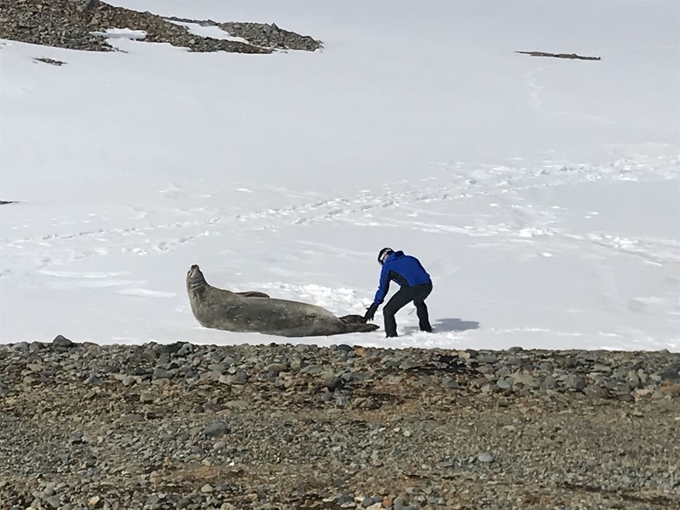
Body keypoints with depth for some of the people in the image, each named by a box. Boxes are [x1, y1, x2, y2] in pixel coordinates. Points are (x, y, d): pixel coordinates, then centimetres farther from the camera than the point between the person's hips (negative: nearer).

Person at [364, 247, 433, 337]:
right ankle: (426, 328, 46)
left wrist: (374, 307, 22)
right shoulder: (411, 259, 31)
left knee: (388, 311, 7)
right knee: (419, 302, 41)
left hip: (411, 288, -6)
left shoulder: (387, 266, 16)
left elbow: (383, 287, 15)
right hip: (427, 286, 6)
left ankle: (391, 336, -1)